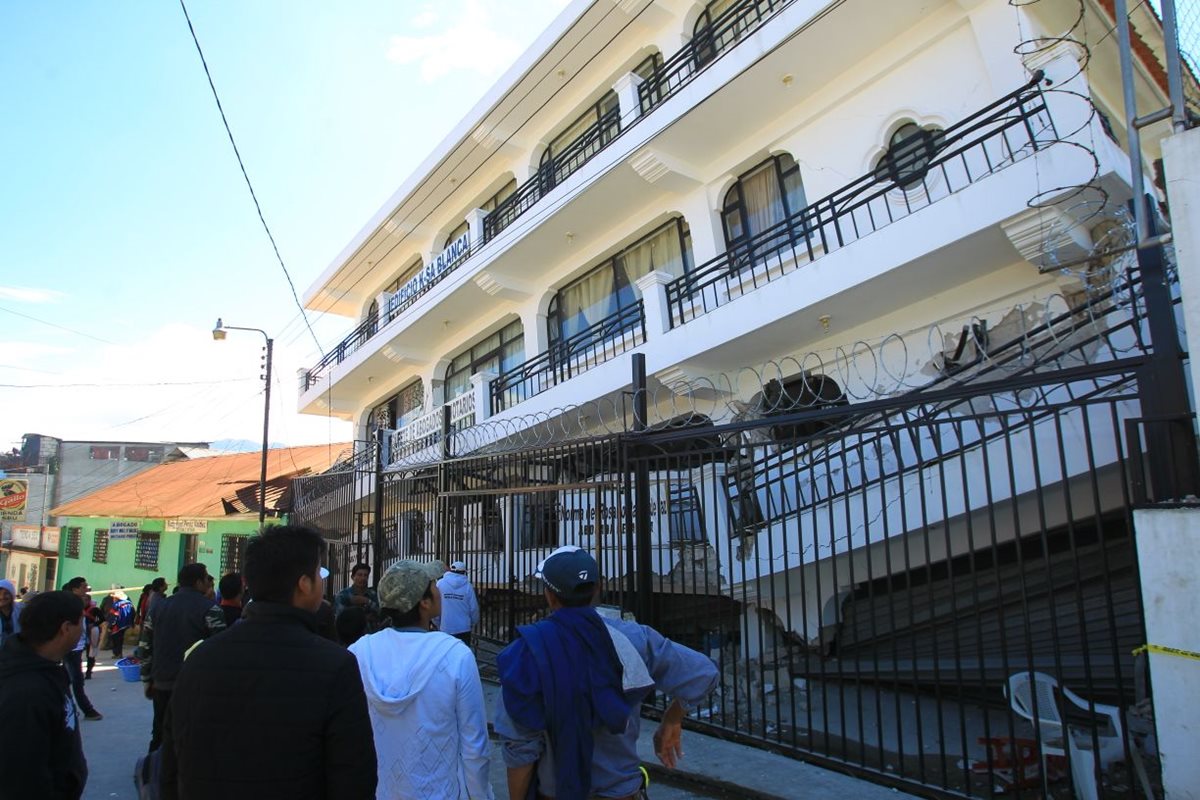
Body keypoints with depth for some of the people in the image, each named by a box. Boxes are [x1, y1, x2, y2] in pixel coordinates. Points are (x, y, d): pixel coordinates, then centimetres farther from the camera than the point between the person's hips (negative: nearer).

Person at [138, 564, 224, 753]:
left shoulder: (158, 606, 10)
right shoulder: (209, 609, -9)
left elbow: (145, 647, 12)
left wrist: (147, 681, 19)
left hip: (161, 686, 6)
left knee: (160, 737, 17)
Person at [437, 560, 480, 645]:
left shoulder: (440, 584, -5)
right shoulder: (467, 586, -5)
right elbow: (474, 608, -3)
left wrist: (438, 624, 10)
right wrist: (474, 622, 16)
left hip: (445, 629, 0)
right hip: (463, 629, 0)